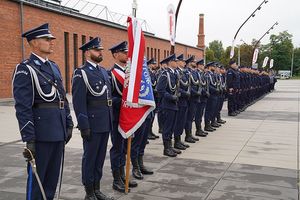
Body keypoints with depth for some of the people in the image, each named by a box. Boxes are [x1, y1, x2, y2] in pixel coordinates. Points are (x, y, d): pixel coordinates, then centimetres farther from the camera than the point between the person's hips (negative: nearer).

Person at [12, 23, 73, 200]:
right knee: (37, 177, 5)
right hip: (41, 134, -7)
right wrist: (29, 139, -19)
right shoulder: (25, 70, -11)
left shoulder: (54, 67, 14)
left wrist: (69, 125, 14)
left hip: (59, 132, 7)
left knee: (53, 177, 16)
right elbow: (23, 108, -16)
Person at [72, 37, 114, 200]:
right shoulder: (81, 73, -10)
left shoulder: (103, 71, 14)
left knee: (100, 157, 15)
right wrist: (84, 126, -18)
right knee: (90, 157, 5)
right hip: (92, 124, -7)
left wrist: (110, 120, 14)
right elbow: (79, 102, -15)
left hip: (105, 123, 7)